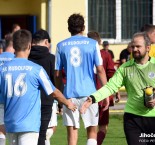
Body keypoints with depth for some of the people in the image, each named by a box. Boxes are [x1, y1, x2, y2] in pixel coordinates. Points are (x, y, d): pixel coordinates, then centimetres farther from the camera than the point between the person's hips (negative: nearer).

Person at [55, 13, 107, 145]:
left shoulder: (61, 46, 6)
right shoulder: (92, 44, 2)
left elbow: (58, 74, 7)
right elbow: (100, 70, -2)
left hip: (69, 94, 1)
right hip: (89, 93, -1)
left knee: (72, 133, 2)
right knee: (92, 131, 9)